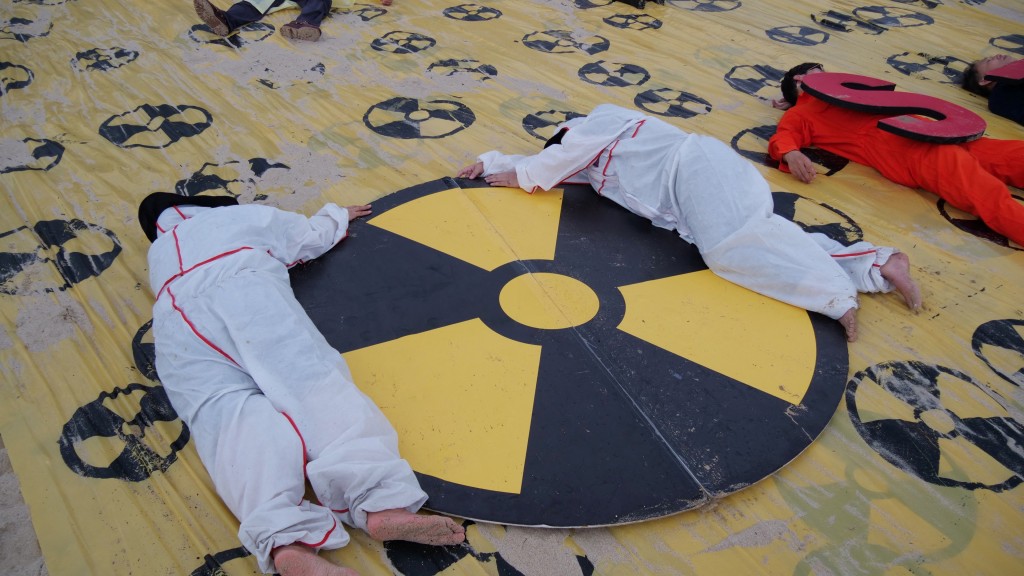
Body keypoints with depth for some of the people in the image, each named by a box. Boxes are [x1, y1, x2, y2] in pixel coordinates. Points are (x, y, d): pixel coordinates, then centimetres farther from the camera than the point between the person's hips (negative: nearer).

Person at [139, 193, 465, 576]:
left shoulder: (157, 254, 42)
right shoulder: (240, 215, 33)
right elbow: (311, 238, 38)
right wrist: (335, 216, 59)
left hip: (177, 332, 3)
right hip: (247, 296, -2)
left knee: (232, 423, -19)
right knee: (314, 384, -20)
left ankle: (285, 544, -48)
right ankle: (381, 503, -46)